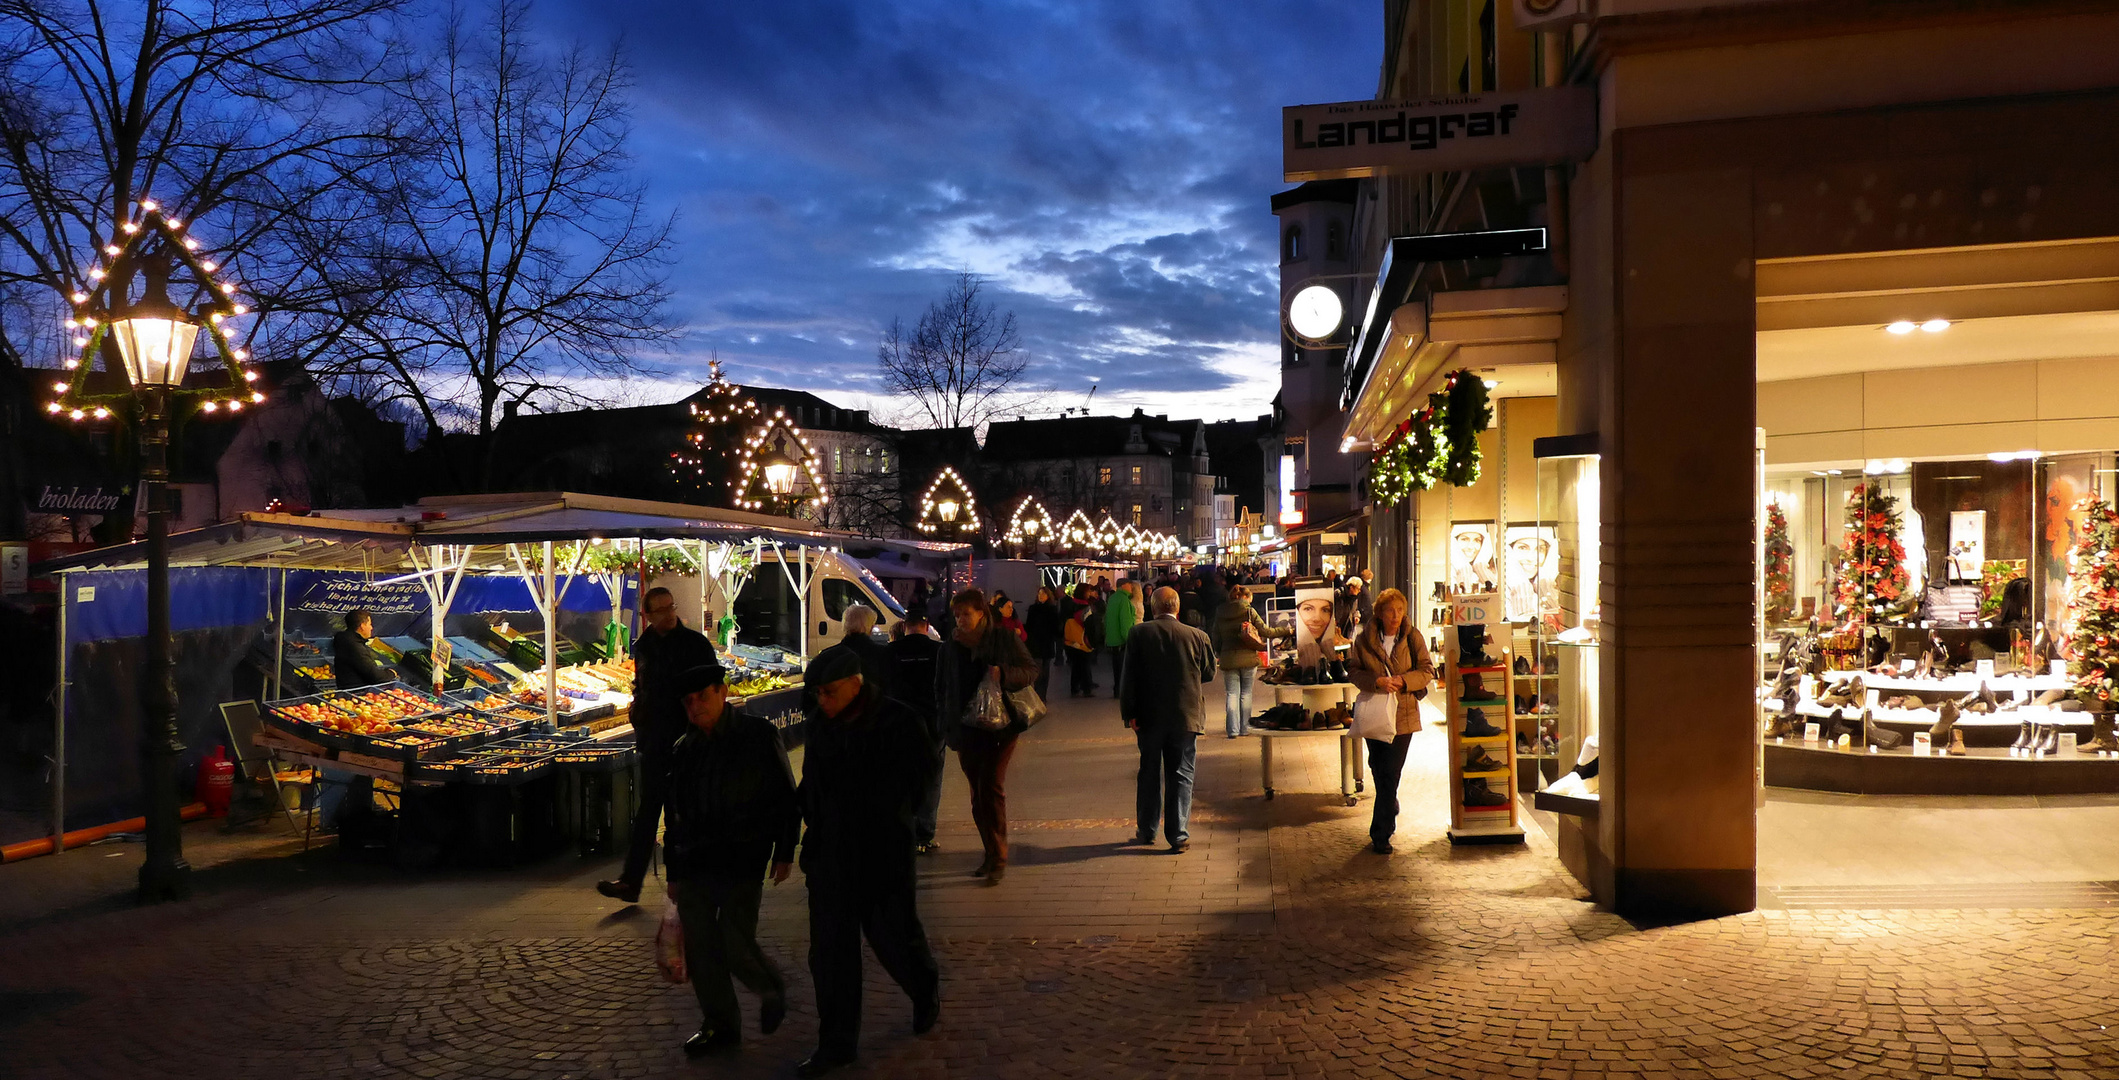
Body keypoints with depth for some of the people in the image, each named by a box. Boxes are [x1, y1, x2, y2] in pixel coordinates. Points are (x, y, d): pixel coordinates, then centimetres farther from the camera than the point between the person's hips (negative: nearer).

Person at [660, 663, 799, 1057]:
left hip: (743, 860, -5)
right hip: (694, 862, 5)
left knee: (735, 942, -10)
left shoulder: (758, 735, -3)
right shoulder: (683, 750, 10)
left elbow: (786, 796, 0)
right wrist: (673, 872, 17)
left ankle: (771, 989, 20)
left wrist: (784, 851, -3)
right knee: (699, 947, 4)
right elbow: (674, 815, 16)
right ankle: (720, 1025, 20)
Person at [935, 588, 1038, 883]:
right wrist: (947, 718, 7)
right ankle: (993, 854, 20)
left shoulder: (1005, 640, -4)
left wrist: (1003, 674, -19)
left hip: (999, 726, -5)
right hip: (966, 730, 5)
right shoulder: (951, 646, 7)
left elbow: (1031, 671, -1)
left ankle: (998, 856, -6)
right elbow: (941, 686, 17)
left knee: (991, 787, -13)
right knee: (978, 792, 9)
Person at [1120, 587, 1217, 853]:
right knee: (1181, 776, 5)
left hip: (1149, 717, 1)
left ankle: (1147, 831, 24)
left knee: (1149, 773, 15)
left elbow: (1130, 676, -8)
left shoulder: (1139, 634, -7)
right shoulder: (1197, 636, -6)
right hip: (1186, 716, -1)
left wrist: (1130, 712, -4)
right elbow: (1209, 673, 6)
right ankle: (1178, 835, 3)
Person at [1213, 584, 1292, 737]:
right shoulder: (1249, 611, -4)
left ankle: (1233, 729, -3)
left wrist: (1218, 654, 25)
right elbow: (1265, 632, -3)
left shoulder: (1220, 615, 5)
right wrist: (1287, 631, 8)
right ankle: (1244, 728, 12)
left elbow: (1216, 640, 8)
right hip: (1248, 658, -2)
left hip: (1228, 660, 2)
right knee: (1246, 693, 10)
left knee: (1232, 694, 4)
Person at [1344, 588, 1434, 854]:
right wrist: (1377, 682, -18)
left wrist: (1402, 681, -17)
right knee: (1378, 770, 15)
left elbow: (1427, 670, 0)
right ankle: (1391, 812, 43)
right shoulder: (1365, 639, 0)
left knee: (1391, 773, -6)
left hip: (1403, 714, -2)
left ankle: (1380, 835, -1)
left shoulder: (1412, 637, -1)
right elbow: (1353, 671, 0)